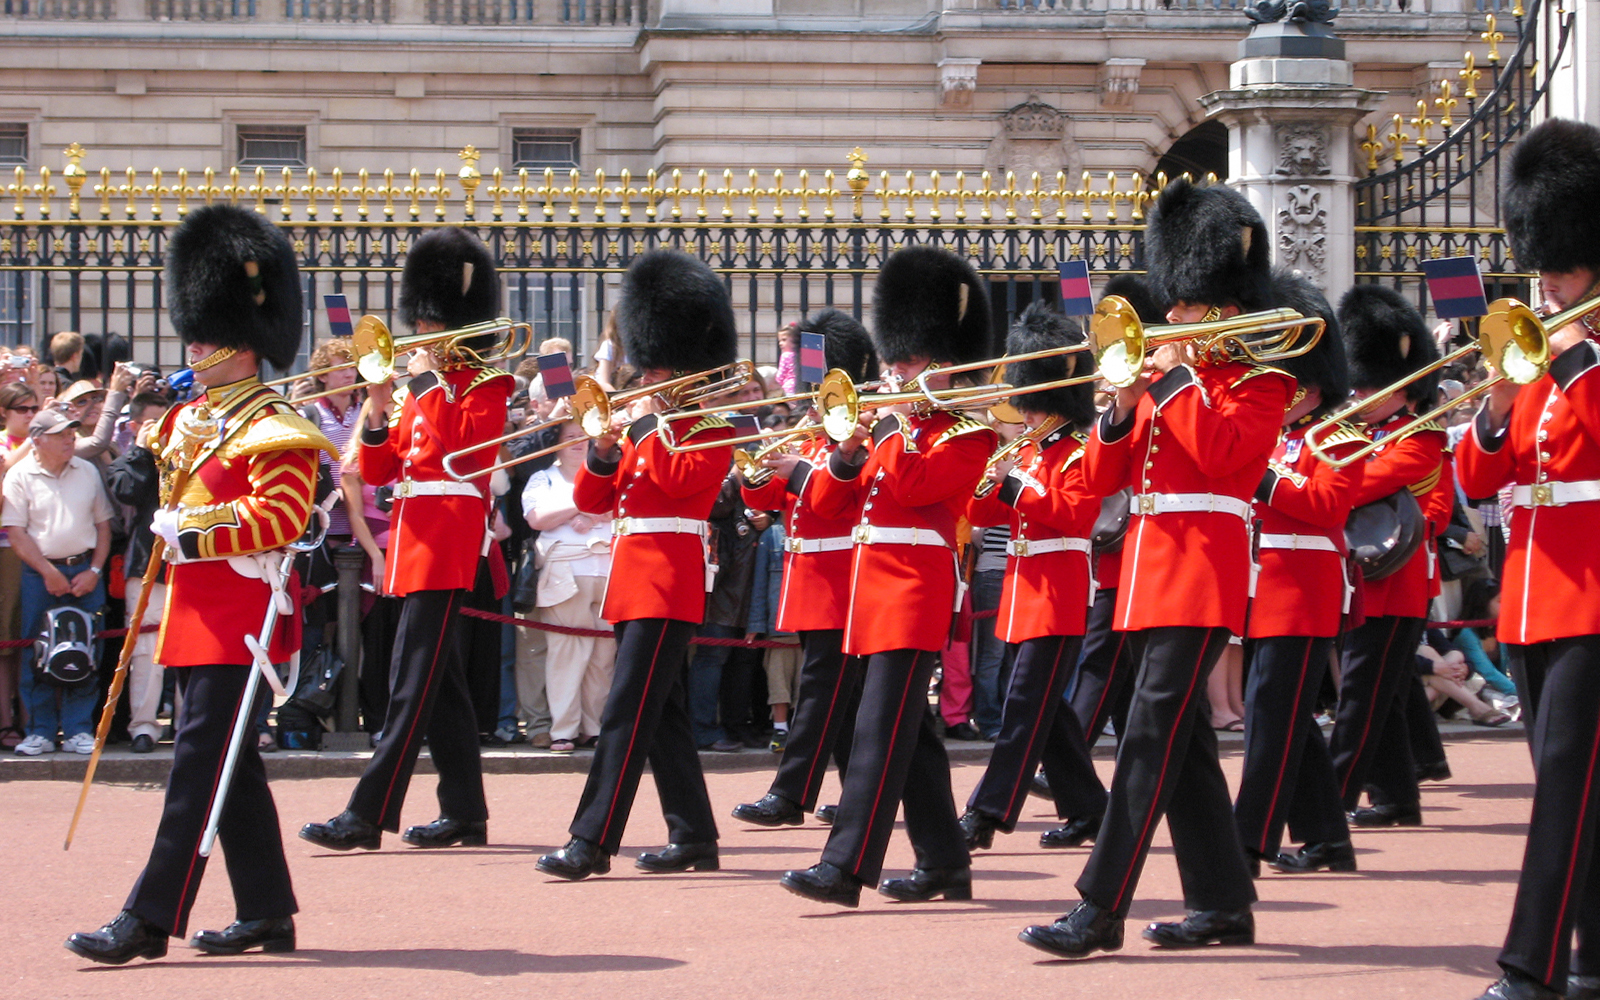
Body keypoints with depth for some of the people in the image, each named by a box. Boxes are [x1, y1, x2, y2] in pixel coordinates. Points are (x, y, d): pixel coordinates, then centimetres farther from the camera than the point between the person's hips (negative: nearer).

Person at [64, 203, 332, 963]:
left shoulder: (275, 432, -11)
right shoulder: (191, 420, 15)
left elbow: (280, 517, -23)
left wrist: (192, 532, -22)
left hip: (239, 620, -9)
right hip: (199, 615, 9)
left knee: (199, 764, -10)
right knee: (231, 768, 12)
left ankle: (150, 920, -12)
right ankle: (267, 914, 18)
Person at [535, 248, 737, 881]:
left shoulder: (713, 429, -4)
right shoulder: (646, 428, 19)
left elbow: (677, 479, -23)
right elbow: (590, 500, 14)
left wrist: (647, 424, -12)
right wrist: (605, 451, -3)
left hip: (668, 583, -9)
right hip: (634, 579, 9)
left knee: (627, 712, -14)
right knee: (661, 712, 11)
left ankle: (592, 841, -18)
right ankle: (694, 837, 17)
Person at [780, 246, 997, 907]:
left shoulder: (966, 433, -4)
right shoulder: (890, 426, 20)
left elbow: (915, 485, -20)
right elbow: (829, 502, 15)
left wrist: (892, 427, -8)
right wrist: (850, 450, -2)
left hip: (915, 587, -9)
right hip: (874, 582, 9)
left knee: (881, 727, -14)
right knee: (910, 728, 11)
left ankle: (845, 867, -20)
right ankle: (945, 863, 17)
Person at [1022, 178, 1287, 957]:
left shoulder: (1258, 381, -1)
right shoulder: (1163, 377, 18)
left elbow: (1222, 452, -21)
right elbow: (1100, 478, 14)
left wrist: (1177, 378, -13)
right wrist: (1122, 408, -3)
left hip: (1201, 571, -8)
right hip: (1150, 571, 8)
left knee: (1152, 738, -13)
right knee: (1183, 743, 9)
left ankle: (1100, 911, -16)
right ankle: (1223, 905, 15)